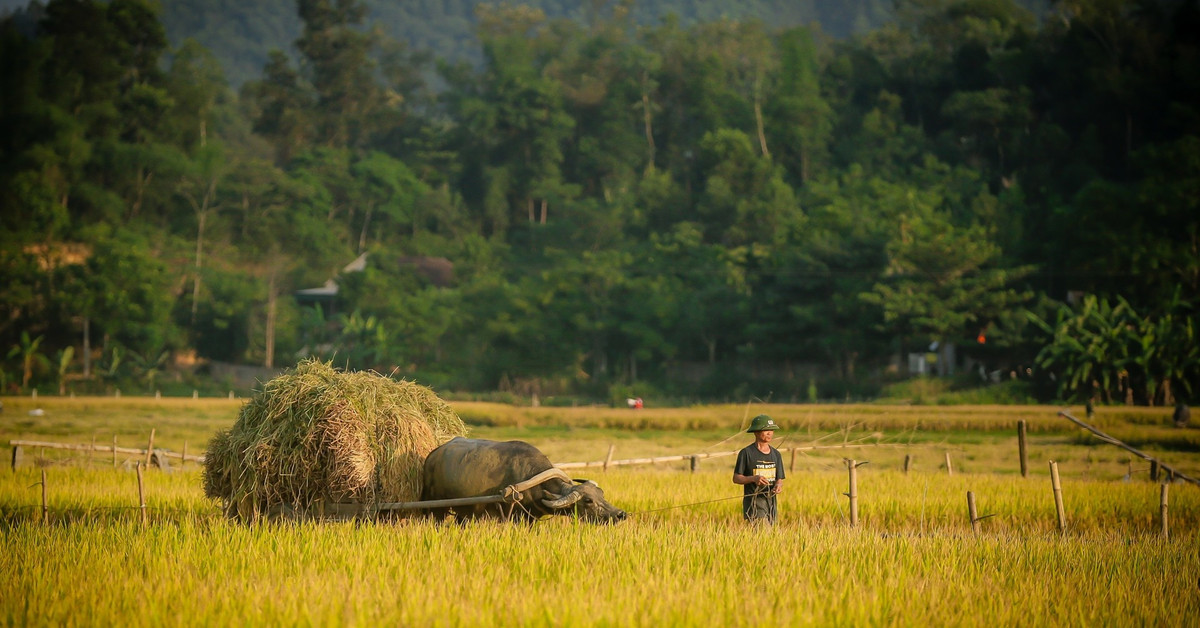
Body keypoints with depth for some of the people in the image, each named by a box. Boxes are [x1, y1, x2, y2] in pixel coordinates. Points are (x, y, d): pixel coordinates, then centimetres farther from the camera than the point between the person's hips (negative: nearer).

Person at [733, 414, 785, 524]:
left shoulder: (776, 454, 11)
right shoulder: (746, 453, -5)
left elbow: (779, 479, 12)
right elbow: (736, 478, -4)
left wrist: (778, 486, -13)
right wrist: (754, 478, -22)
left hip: (771, 502, 6)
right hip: (753, 502, -6)